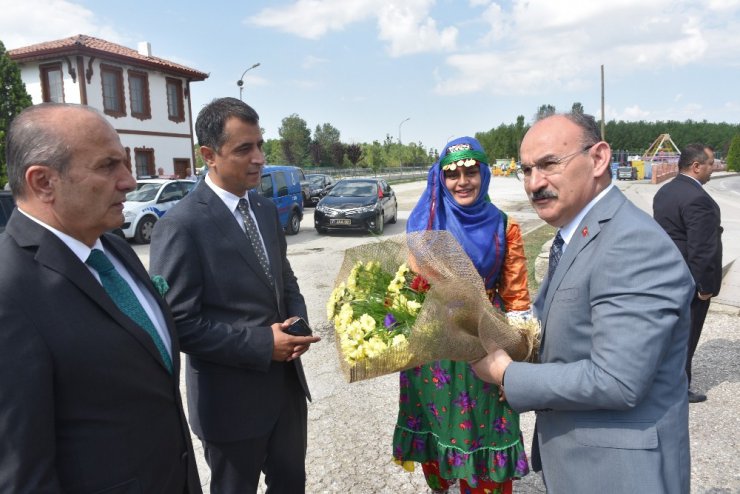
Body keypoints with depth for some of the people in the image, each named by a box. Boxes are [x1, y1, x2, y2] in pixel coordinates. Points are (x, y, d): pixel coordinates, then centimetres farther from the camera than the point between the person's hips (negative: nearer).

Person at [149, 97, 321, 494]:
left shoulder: (266, 209, 5)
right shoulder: (181, 225, -19)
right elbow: (180, 323, -20)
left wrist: (297, 322, -7)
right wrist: (262, 344, -21)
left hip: (287, 384, 7)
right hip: (230, 398, -6)